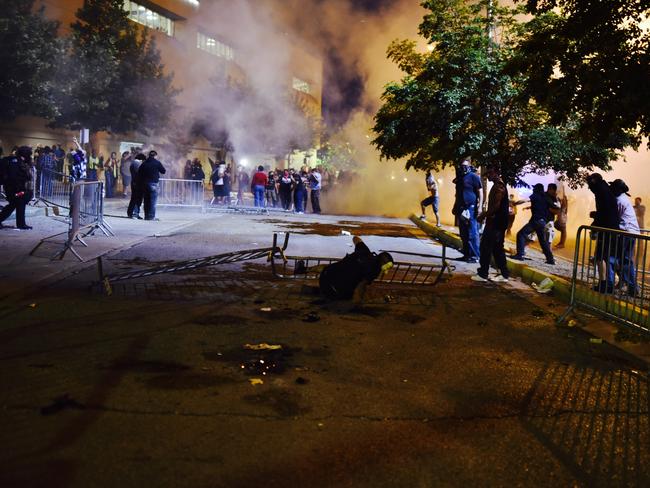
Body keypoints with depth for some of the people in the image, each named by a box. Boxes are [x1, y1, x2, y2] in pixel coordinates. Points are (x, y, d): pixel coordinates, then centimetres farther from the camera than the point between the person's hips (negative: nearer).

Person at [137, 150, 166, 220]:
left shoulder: (144, 163, 9)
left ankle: (146, 216, 13)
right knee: (153, 201, -3)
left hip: (145, 184, 5)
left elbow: (139, 174, 8)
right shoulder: (157, 163, -5)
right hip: (153, 183, -5)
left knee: (146, 200, 10)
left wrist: (141, 182, 13)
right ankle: (151, 216, -5)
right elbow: (164, 171, 1)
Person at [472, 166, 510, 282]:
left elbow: (496, 206, -21)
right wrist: (485, 214, 18)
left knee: (486, 247, -5)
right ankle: (504, 274, 13)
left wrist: (484, 215, -12)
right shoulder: (498, 186, 17)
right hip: (496, 222, 10)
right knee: (497, 249, 11)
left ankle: (483, 274, -1)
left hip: (496, 223, -10)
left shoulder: (498, 186, -15)